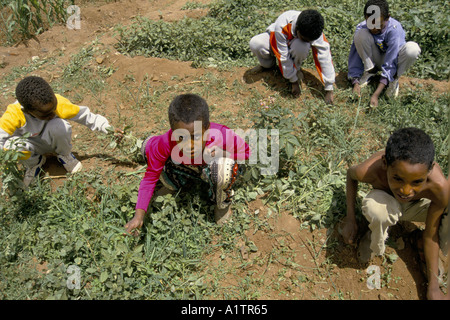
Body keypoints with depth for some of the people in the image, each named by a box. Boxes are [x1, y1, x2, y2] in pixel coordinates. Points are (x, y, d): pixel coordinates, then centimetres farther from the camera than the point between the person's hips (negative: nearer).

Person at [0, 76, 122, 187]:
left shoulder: (57, 103, -30)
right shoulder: (13, 116, -34)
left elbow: (84, 115, -22)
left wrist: (108, 128, -27)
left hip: (50, 141, 0)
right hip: (31, 145, 0)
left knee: (59, 125, -34)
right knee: (11, 144, -35)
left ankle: (64, 155, -1)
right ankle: (34, 162, 2)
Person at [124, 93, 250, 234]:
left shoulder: (223, 135, -37)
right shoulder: (166, 143, -32)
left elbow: (245, 151, -16)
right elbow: (151, 176, -20)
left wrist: (219, 153, -36)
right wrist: (139, 215, -25)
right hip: (189, 170, 2)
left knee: (223, 166, -41)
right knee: (149, 144, -16)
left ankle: (223, 204, -4)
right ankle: (174, 185, 13)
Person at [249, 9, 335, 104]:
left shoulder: (316, 31, -32)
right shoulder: (281, 26, -39)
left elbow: (325, 58, -30)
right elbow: (283, 57, -32)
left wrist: (329, 89, -29)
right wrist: (294, 81, -27)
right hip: (276, 41, 0)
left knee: (301, 47, -40)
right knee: (255, 43, -33)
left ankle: (296, 68, -6)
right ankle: (269, 64, 0)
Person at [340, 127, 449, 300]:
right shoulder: (369, 170, -37)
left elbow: (430, 235, -20)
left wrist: (433, 286, -14)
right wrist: (350, 219, -11)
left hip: (418, 207, 2)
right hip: (386, 200, -1)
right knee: (375, 207, -40)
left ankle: (423, 245, 2)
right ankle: (375, 237, -4)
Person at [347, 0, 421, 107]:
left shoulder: (394, 29, -30)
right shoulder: (361, 27, -23)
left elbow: (389, 63, -34)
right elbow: (355, 55, -17)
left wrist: (376, 95, -41)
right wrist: (355, 83, -28)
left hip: (392, 59, -1)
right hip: (375, 58, 2)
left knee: (412, 48, -36)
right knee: (361, 34, -27)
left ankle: (394, 78, -8)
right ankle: (370, 71, -6)